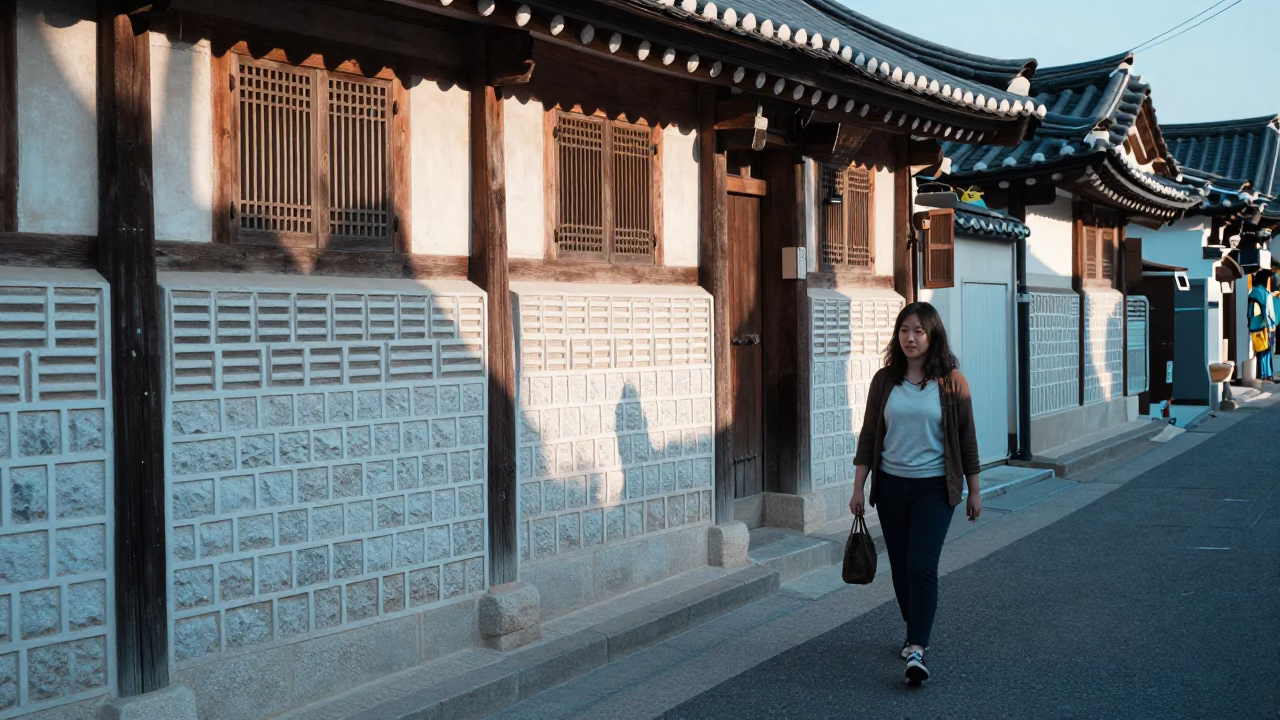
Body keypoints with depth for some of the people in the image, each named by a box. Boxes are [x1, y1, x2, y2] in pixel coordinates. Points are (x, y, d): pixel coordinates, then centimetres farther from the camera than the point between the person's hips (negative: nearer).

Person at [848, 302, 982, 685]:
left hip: (934, 487, -3)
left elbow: (966, 439, 1)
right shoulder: (885, 380, 2)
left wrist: (974, 491, 3)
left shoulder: (951, 382, -4)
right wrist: (858, 488, 1)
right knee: (900, 566, 11)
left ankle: (916, 650, -12)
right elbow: (869, 436, 4)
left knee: (921, 566, -12)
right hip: (891, 485, 3)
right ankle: (915, 632, 31)